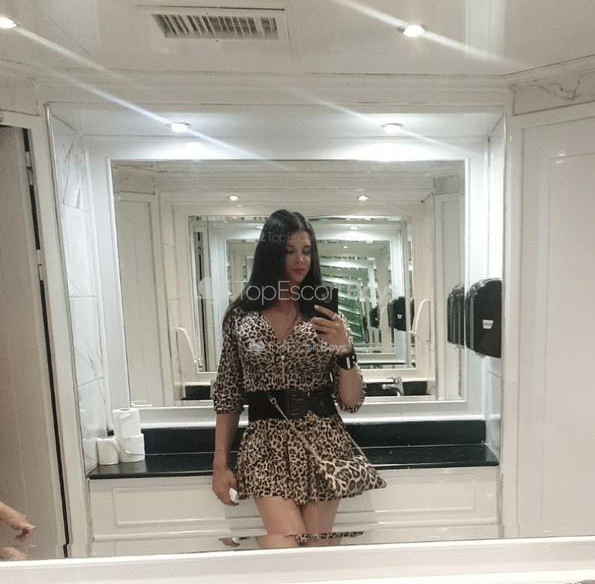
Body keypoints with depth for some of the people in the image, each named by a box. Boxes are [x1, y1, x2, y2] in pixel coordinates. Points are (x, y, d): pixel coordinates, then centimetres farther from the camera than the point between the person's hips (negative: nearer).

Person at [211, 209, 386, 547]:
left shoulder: (328, 315, -1)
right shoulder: (241, 315, -1)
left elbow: (353, 402, -3)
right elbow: (228, 395, 4)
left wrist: (344, 349, -19)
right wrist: (220, 463, 3)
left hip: (322, 444, 1)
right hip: (267, 446, 0)